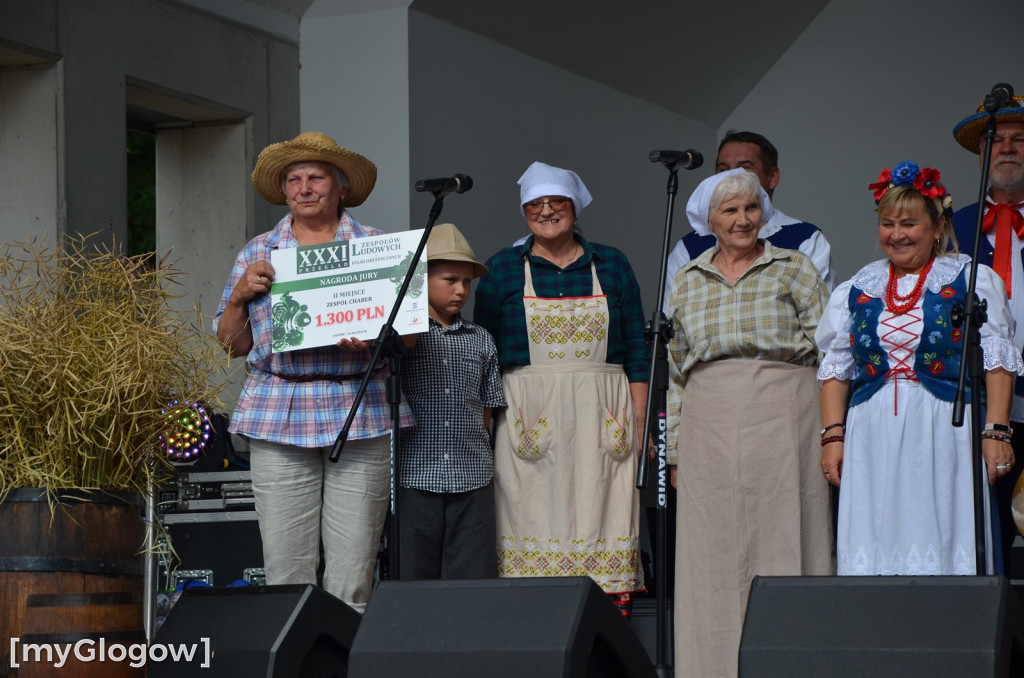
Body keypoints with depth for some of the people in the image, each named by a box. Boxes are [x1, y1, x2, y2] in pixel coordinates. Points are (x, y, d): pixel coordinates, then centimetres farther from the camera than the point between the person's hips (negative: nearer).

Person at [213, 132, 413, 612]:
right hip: (279, 415, 1)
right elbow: (233, 344, 16)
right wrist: (240, 294, -2)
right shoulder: (256, 253, 15)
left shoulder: (376, 246, 10)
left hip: (360, 414, -1)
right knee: (286, 569, -3)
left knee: (353, 571, -4)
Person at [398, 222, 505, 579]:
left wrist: (472, 450, 5)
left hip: (473, 481, 3)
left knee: (473, 576, 1)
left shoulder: (480, 341, 12)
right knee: (413, 575, 1)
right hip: (415, 478, -3)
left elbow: (486, 409, 15)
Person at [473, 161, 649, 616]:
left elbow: (636, 351, 10)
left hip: (601, 422, 1)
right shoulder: (501, 270, 9)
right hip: (528, 420, -1)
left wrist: (640, 423, 2)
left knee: (601, 528, -3)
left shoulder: (611, 266, 11)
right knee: (534, 530, -5)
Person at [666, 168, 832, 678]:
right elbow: (676, 371, 16)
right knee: (712, 555, 0)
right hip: (709, 427, 3)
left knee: (781, 542, -4)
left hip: (781, 421, -3)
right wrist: (675, 451, 11)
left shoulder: (793, 270, 6)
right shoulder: (687, 281, 15)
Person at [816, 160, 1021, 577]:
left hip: (945, 435, -3)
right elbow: (835, 370, 16)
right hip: (872, 439, 3)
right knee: (873, 551, -2)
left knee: (940, 545, -7)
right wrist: (833, 435, 5)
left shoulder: (972, 281, 4)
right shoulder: (858, 290, 15)